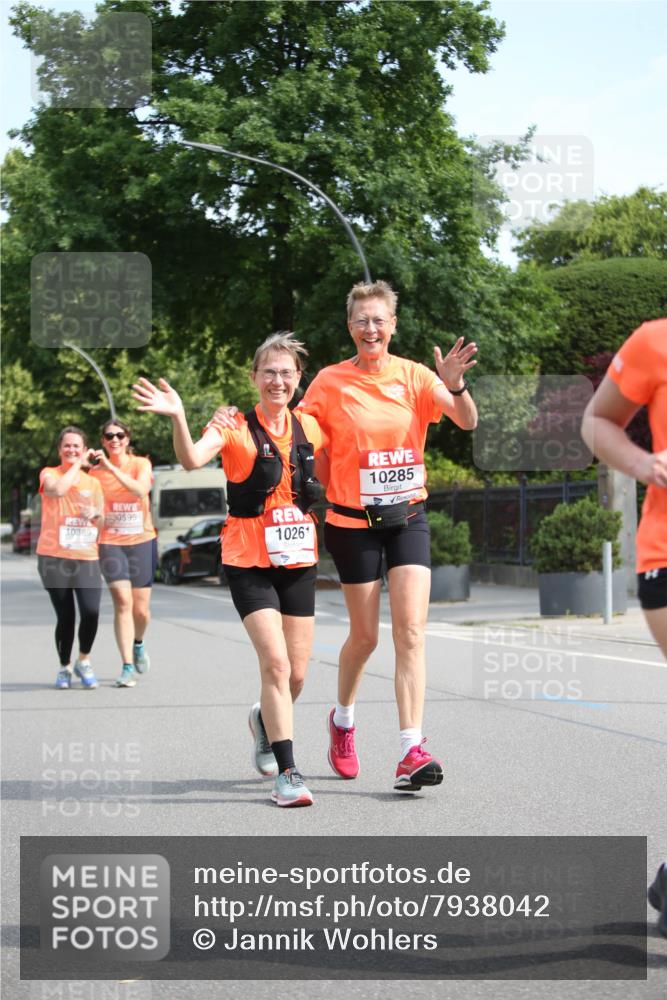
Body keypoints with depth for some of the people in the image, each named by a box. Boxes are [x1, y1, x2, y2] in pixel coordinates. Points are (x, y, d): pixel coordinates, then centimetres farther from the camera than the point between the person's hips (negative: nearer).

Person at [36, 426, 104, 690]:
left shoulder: (93, 482, 14)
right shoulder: (49, 474, 3)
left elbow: (103, 523, 20)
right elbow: (58, 489, -21)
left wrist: (96, 514, -3)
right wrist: (76, 465, -9)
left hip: (86, 558, 2)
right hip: (54, 558, -2)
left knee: (91, 612, -14)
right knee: (65, 617, -1)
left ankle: (83, 661, 10)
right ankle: (64, 668, 21)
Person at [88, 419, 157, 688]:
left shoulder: (141, 464, 1)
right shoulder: (96, 471, 4)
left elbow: (141, 489, -22)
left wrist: (111, 467, -26)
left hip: (142, 540, 0)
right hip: (110, 542, 0)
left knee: (141, 608, 4)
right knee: (122, 601, -16)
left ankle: (138, 643, 38)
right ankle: (127, 667, -14)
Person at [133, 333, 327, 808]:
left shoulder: (309, 427, 6)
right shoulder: (236, 428, -8)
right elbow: (193, 459, -26)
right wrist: (178, 417, -43)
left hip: (298, 561, 4)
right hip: (249, 562, -4)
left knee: (296, 675, 7)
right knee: (275, 662, -17)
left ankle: (266, 720, 40)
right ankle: (288, 773, -10)